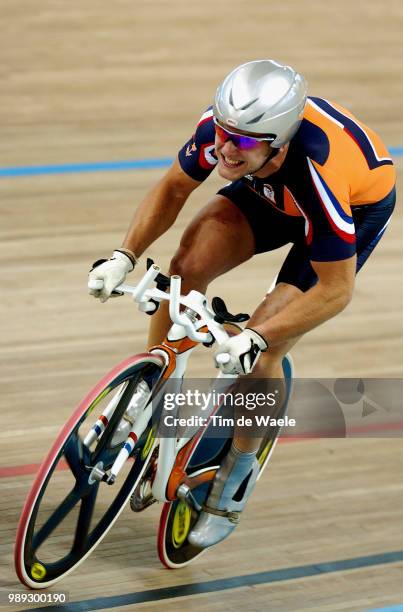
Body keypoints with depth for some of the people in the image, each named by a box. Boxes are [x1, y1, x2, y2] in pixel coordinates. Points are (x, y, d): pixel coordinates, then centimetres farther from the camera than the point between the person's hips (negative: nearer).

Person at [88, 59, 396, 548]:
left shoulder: (319, 176, -44)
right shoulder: (222, 126, -30)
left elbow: (336, 289, -32)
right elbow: (174, 188, -8)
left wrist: (257, 338, -38)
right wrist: (124, 257, -18)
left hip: (360, 203, -5)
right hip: (275, 192, 5)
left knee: (262, 347, -16)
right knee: (188, 265, -19)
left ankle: (239, 471, 8)